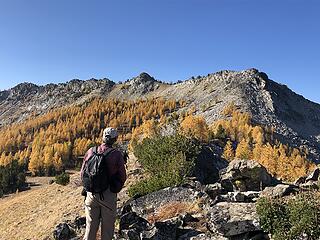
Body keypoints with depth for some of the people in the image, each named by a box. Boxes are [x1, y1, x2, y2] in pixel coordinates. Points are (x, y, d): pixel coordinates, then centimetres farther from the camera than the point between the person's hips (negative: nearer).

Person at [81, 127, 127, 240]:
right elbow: (122, 176, -8)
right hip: (109, 195, -3)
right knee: (107, 226, 12)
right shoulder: (117, 154, -12)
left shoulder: (90, 151, -2)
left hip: (92, 194, 3)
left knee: (91, 225, 17)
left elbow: (82, 173, 4)